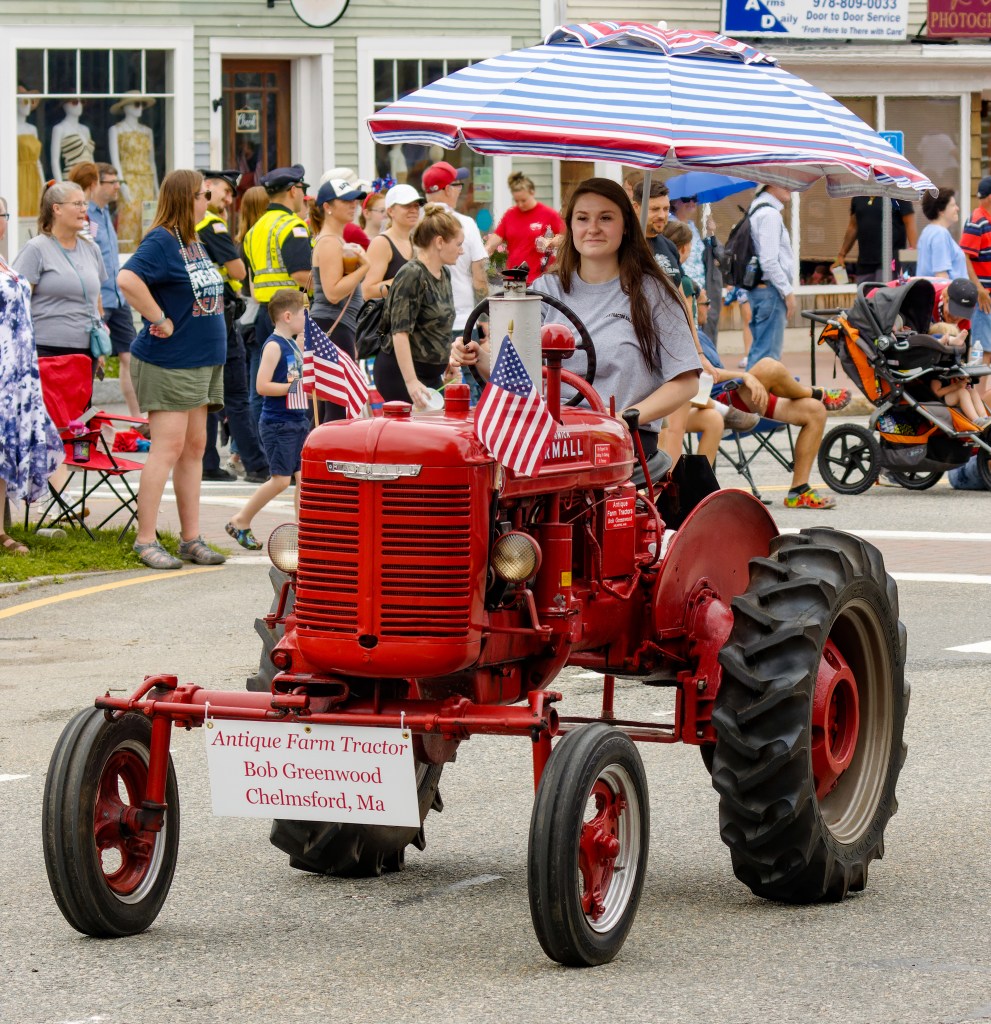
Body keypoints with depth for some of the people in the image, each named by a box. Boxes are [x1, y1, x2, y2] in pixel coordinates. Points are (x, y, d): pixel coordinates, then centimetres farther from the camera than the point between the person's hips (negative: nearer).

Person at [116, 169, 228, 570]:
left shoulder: (193, 242, 14)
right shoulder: (161, 241, -14)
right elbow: (127, 279, -30)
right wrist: (159, 319, -22)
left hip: (203, 360, 9)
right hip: (169, 361, -9)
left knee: (194, 447, 10)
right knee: (169, 447, -10)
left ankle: (191, 538, 14)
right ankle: (145, 540, -6)